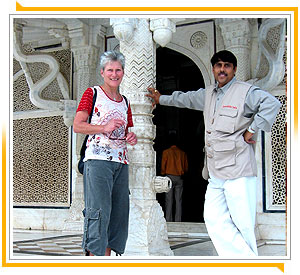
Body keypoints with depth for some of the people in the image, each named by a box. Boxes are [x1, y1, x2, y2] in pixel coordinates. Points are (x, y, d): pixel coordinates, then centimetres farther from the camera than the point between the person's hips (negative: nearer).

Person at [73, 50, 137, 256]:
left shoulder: (125, 101, 20)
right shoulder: (92, 93, 4)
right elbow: (77, 126, -5)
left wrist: (132, 138, 3)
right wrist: (105, 128, -17)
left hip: (121, 162, 6)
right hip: (98, 160, -6)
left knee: (119, 211, 5)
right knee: (99, 210, -11)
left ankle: (107, 256, 14)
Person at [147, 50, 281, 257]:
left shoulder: (246, 92, -4)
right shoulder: (208, 94, 19)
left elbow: (272, 103, -18)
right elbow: (186, 99, 37)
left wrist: (252, 130, -15)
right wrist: (161, 99, 48)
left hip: (238, 171, -8)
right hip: (216, 173, 8)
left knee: (243, 222, -6)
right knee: (215, 220, 1)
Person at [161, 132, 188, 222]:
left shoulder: (166, 152, -2)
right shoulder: (182, 153, 6)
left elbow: (163, 166, -2)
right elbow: (186, 168, 10)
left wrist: (163, 174, 15)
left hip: (169, 177, -2)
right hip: (179, 178, 3)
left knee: (169, 200, -1)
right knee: (179, 200, 3)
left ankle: (168, 220, -3)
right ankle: (178, 220, 2)